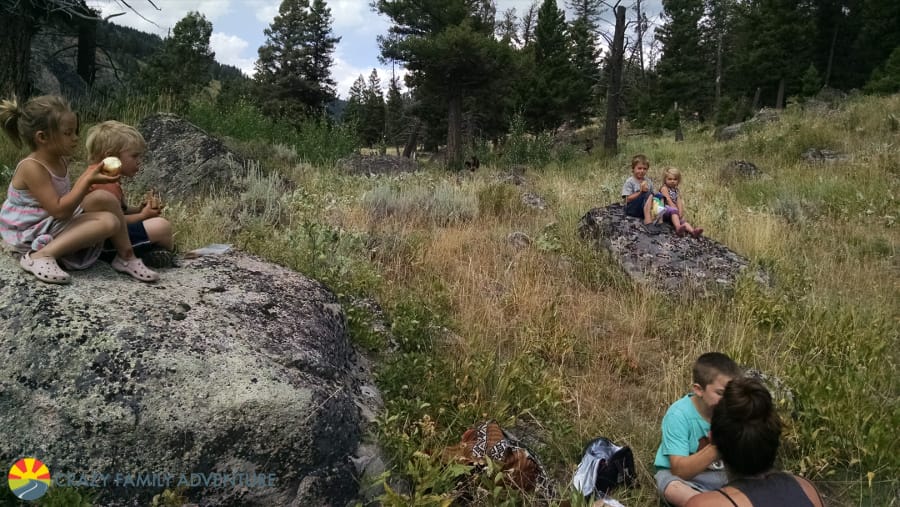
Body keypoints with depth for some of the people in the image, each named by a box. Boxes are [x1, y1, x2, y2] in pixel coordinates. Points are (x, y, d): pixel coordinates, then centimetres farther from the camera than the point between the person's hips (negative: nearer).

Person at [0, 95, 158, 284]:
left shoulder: (61, 160, 4)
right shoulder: (32, 168, -23)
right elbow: (59, 210, -28)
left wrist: (88, 175, 2)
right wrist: (88, 180, -29)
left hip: (58, 223, 9)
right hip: (33, 234, -9)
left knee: (103, 198, -10)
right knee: (108, 222, -23)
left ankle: (126, 257, -6)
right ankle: (40, 255, -24)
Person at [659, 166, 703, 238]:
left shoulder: (676, 190, 17)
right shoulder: (664, 188, -4)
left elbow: (679, 202, 5)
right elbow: (669, 200, -13)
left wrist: (680, 212, -12)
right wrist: (676, 210, -18)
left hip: (673, 214, 7)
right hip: (665, 210, -7)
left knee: (682, 220, -17)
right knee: (673, 210, -35)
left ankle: (692, 231, -44)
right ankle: (678, 227, -58)